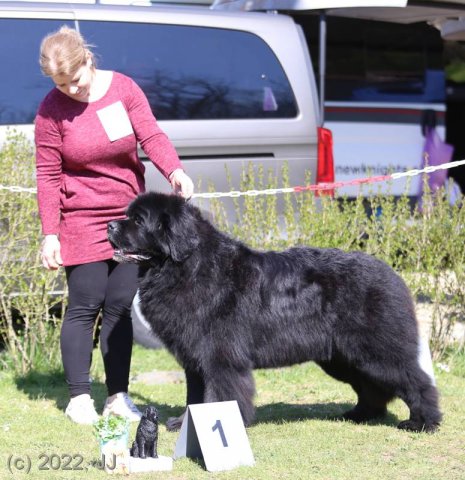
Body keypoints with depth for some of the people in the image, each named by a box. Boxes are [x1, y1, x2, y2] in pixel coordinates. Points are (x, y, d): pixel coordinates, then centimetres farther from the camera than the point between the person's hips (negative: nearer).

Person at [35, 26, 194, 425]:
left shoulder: (124, 88, -3)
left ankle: (118, 396, 14)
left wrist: (174, 171, -30)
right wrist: (50, 234, -8)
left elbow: (151, 136, -10)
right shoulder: (52, 110, -8)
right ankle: (79, 398, 4)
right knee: (85, 306, -5)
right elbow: (48, 176, -5)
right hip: (82, 222, -3)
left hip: (129, 217, 3)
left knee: (121, 307, 6)